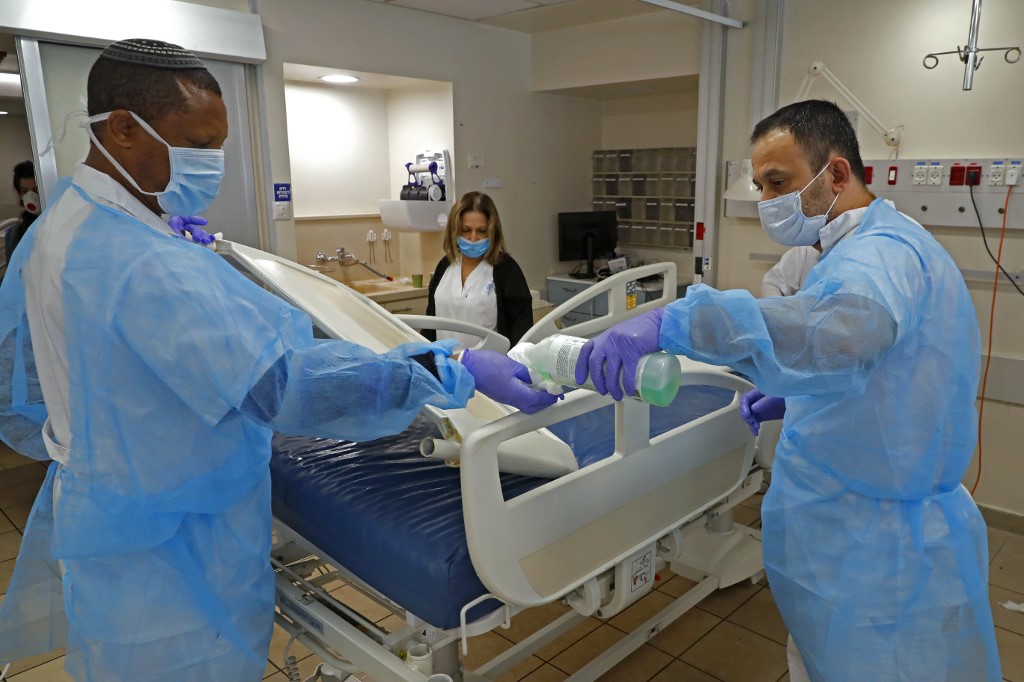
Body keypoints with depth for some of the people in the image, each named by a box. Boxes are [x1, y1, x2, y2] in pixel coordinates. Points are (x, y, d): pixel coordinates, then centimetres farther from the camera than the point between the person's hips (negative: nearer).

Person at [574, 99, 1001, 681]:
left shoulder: (884, 252, -23)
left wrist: (674, 322, -52)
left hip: (882, 553, -9)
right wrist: (798, 398, 8)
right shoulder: (883, 246, 12)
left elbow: (844, 329, -47)